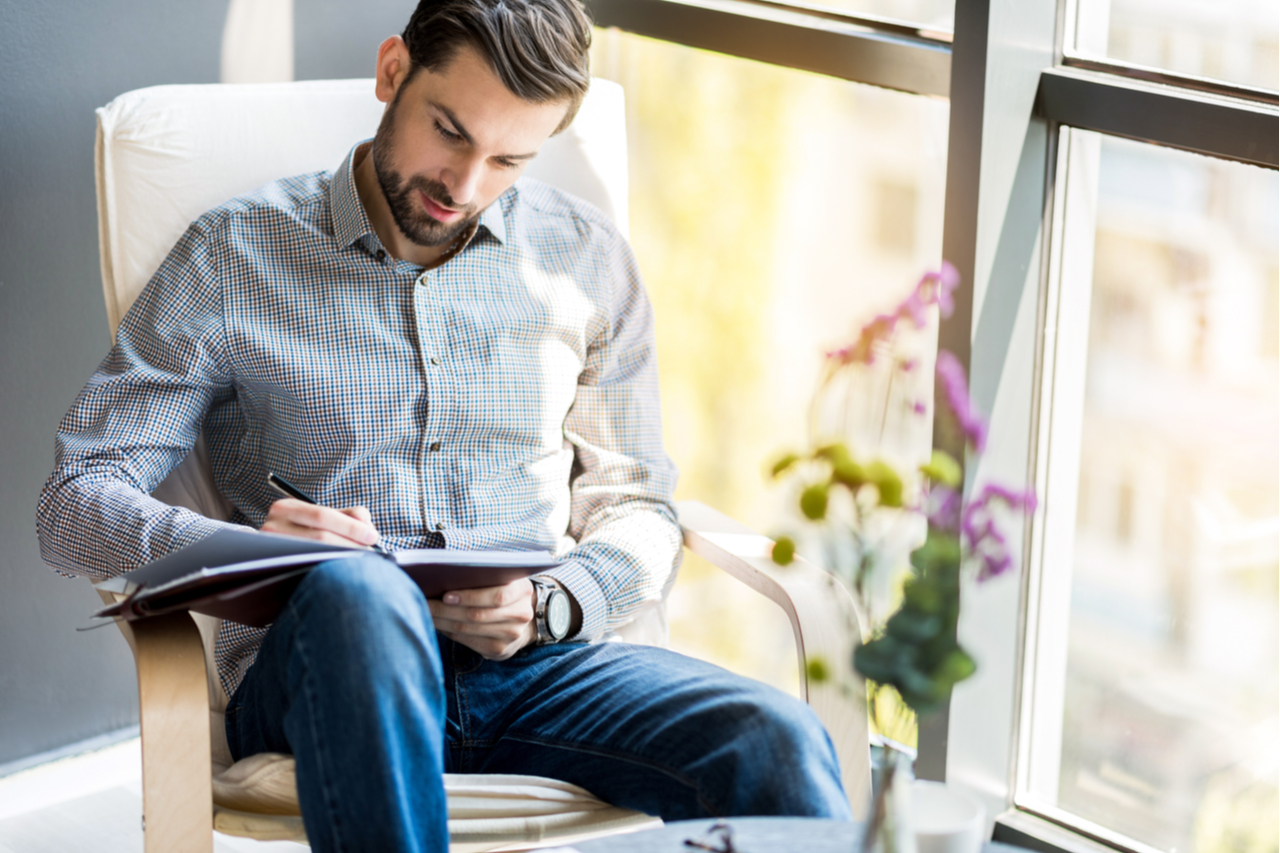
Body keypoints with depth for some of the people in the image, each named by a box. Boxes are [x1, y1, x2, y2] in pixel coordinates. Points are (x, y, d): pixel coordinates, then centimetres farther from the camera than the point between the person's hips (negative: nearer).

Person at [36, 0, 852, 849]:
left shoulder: (590, 261, 15)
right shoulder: (234, 259, 6)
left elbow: (638, 508, 17)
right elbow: (77, 504, 3)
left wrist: (550, 604, -6)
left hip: (535, 665, 2)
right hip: (314, 672, -1)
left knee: (776, 744, -31)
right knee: (356, 591, -40)